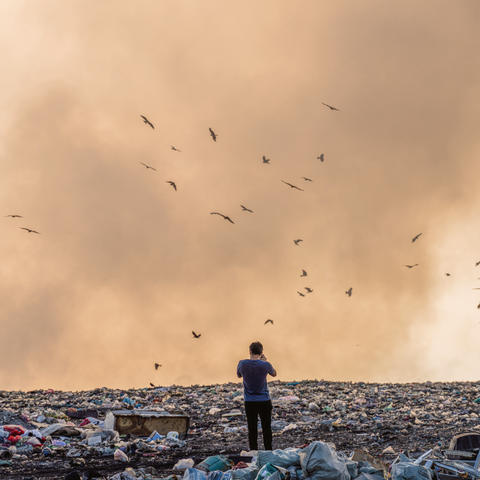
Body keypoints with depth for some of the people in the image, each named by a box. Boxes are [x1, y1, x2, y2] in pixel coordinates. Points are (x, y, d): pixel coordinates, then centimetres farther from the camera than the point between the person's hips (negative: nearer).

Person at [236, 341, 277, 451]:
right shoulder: (265, 365, -13)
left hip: (249, 402, 1)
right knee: (267, 429, 10)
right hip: (264, 401, -1)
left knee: (252, 429, 8)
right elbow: (274, 373, 9)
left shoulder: (242, 364, -9)